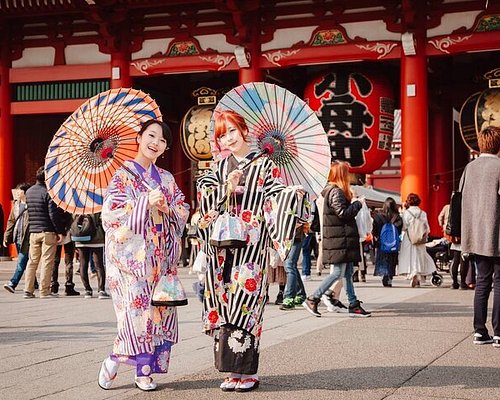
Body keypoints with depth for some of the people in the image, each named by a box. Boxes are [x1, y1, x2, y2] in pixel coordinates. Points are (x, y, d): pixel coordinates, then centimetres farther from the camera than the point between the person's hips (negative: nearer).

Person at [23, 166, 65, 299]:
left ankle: (28, 290, 10)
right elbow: (53, 214, -14)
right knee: (47, 261, -1)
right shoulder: (48, 192, -11)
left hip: (33, 232, 6)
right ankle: (44, 291, -1)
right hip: (48, 232, -6)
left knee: (32, 261, 11)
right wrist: (60, 232, -11)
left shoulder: (28, 192, 10)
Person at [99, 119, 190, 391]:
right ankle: (114, 361, 8)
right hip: (132, 254, -5)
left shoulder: (166, 178, 15)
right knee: (137, 307, -11)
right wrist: (146, 202, -19)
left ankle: (145, 370, 8)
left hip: (161, 255, 5)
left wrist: (167, 208, -7)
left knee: (160, 309, 0)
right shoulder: (123, 175, 0)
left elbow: (183, 211, 14)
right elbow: (111, 212, -11)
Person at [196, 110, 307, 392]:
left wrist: (294, 193, -23)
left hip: (251, 245, -4)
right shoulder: (220, 168, 16)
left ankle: (247, 372, -4)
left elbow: (276, 200, -4)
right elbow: (205, 196, 6)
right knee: (225, 303, 2)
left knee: (244, 303, -10)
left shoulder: (265, 165, 5)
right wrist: (227, 188, -9)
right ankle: (234, 369, 8)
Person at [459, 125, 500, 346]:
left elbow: (460, 200, 10)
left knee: (482, 281, 12)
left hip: (476, 237, 6)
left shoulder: (470, 168, 7)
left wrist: (463, 234, 16)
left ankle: (480, 331, 11)